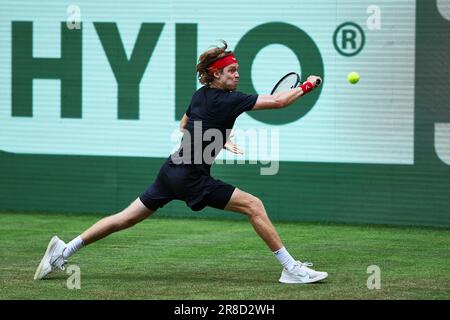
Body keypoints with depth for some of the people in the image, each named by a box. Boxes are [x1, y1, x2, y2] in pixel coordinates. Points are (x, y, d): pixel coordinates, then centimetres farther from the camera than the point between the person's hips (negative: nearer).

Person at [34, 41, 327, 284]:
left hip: (173, 171, 8)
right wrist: (306, 87, -1)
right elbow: (278, 101, -17)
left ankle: (63, 252, 17)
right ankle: (291, 269, -7)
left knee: (126, 218, 14)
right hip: (192, 178, -8)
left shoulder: (201, 95, 10)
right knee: (254, 206, -7)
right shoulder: (229, 100, -15)